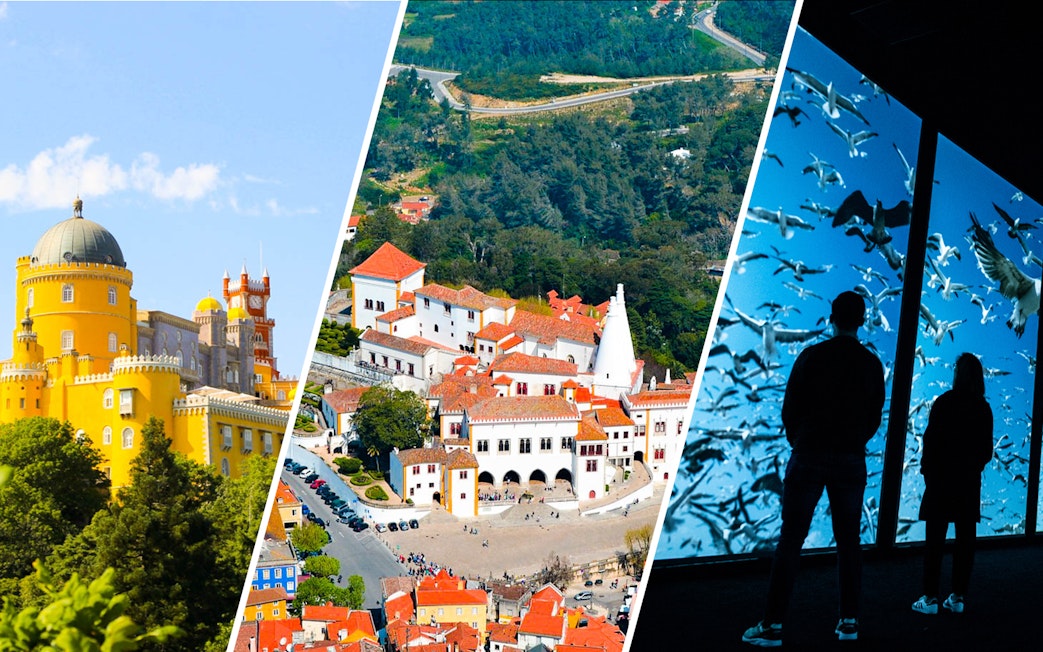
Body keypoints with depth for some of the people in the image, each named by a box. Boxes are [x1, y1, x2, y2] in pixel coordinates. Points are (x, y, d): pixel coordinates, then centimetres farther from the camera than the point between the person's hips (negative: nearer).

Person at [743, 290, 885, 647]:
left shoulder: (812, 356, -6)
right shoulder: (872, 364, 3)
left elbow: (790, 409, -4)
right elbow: (874, 418, 7)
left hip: (809, 456, -3)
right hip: (851, 462, 3)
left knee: (790, 541, -2)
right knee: (849, 542, 10)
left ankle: (773, 625, -3)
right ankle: (849, 621, 13)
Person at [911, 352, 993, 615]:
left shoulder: (944, 403, -9)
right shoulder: (984, 409, 4)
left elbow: (931, 439, -9)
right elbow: (987, 449, 7)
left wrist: (926, 470, 1)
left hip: (942, 478, -4)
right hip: (970, 481, 4)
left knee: (935, 539, -2)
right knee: (965, 539, 7)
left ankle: (930, 597, -3)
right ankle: (958, 597, 9)